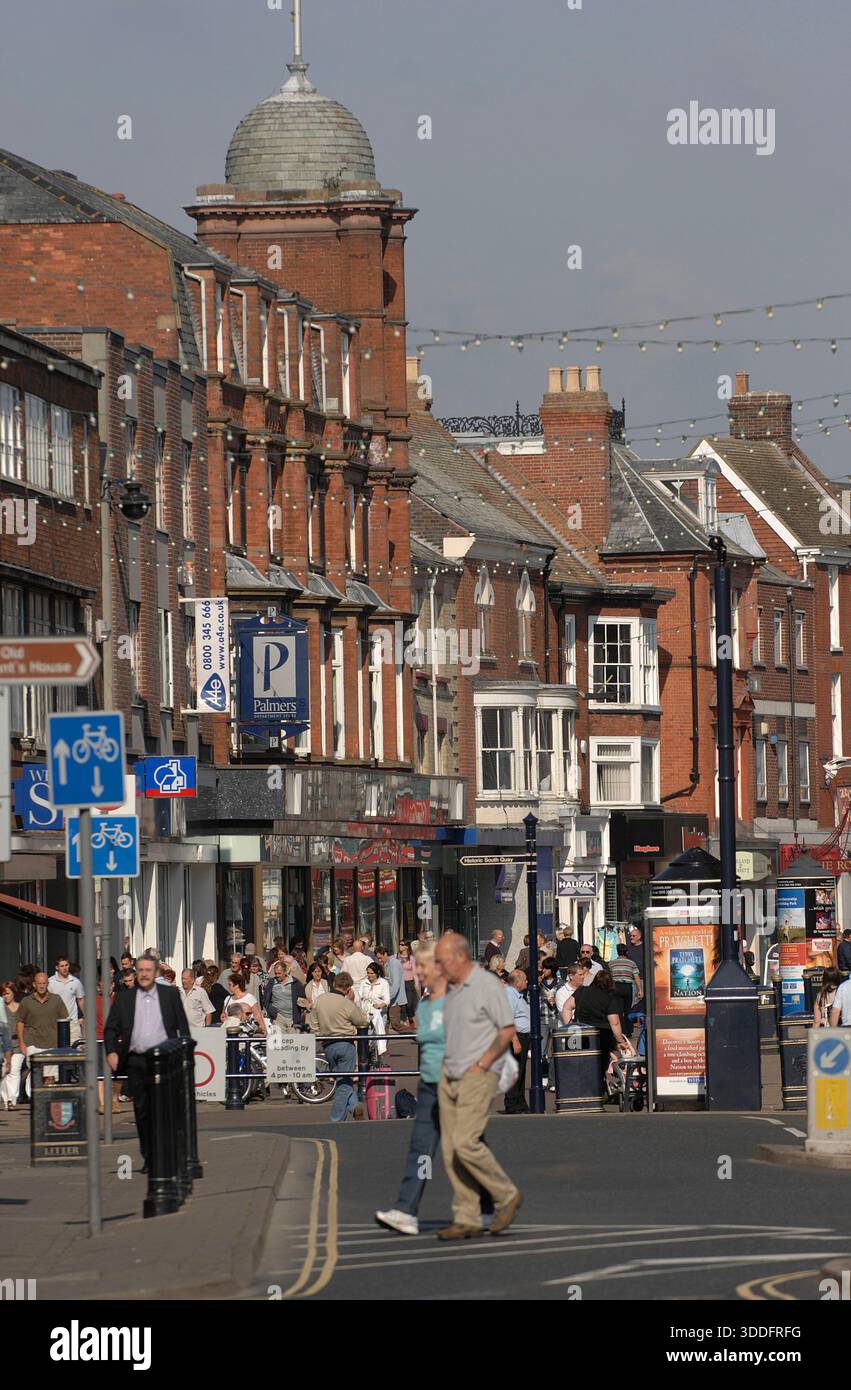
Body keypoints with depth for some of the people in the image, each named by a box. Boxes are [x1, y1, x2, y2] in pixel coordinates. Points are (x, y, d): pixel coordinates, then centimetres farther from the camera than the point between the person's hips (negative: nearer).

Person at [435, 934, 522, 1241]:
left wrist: (480, 1065, -15)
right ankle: (467, 1220, 4)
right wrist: (447, 1067, 11)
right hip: (449, 1077, 8)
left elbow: (507, 1031, -11)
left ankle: (506, 1195, 2)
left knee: (466, 1144, -17)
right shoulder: (452, 989, 14)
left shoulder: (487, 985, -10)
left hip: (477, 1077, -8)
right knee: (451, 1149, 2)